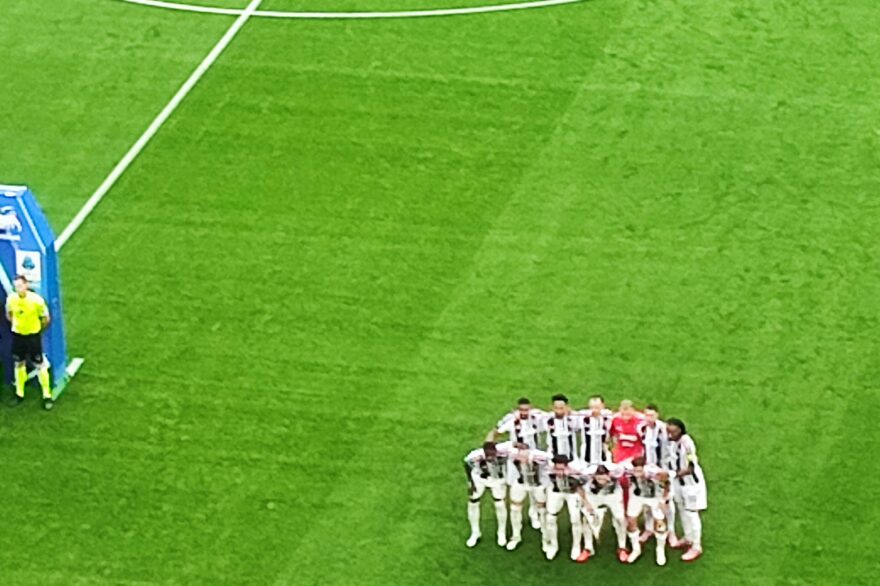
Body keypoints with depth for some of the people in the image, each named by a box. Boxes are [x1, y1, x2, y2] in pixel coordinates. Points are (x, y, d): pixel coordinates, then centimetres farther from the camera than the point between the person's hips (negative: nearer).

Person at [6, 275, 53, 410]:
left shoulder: (37, 300, -21)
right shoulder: (11, 299, -12)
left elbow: (46, 319, -6)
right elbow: (9, 314, 11)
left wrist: (38, 329, 6)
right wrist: (17, 325, 9)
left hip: (33, 336, -3)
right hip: (18, 336, 3)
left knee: (40, 366, 3)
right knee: (19, 365, 15)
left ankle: (47, 396, 13)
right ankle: (19, 394, 31)